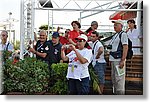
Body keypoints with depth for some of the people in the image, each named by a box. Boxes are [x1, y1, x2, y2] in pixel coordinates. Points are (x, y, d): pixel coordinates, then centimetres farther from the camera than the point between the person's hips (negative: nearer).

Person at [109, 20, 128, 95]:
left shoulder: (123, 34, -7)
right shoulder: (115, 35, 19)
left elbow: (125, 48, -15)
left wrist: (122, 61, -20)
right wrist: (111, 59, 18)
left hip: (119, 60, -9)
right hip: (113, 60, 9)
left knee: (119, 79, -7)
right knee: (114, 79, 14)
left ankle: (120, 93, -1)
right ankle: (115, 92, 23)